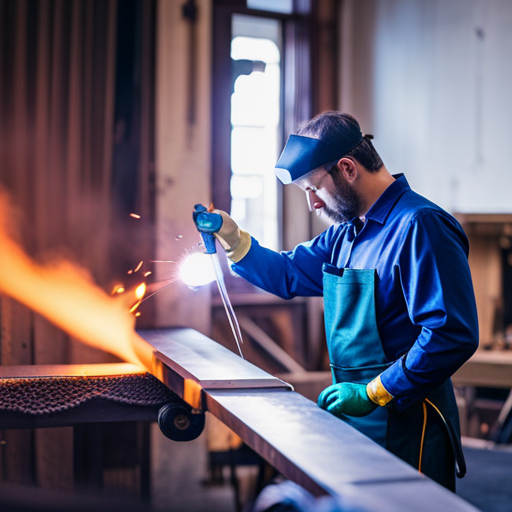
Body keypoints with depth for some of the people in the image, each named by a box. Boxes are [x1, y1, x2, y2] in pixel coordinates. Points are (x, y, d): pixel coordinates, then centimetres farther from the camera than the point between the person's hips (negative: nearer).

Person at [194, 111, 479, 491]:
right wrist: (233, 239, 7)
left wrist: (372, 393, -22)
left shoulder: (419, 226, -18)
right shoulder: (346, 232, 12)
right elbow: (289, 275, 24)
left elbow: (453, 335, -25)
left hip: (405, 424, -9)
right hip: (354, 416, 9)